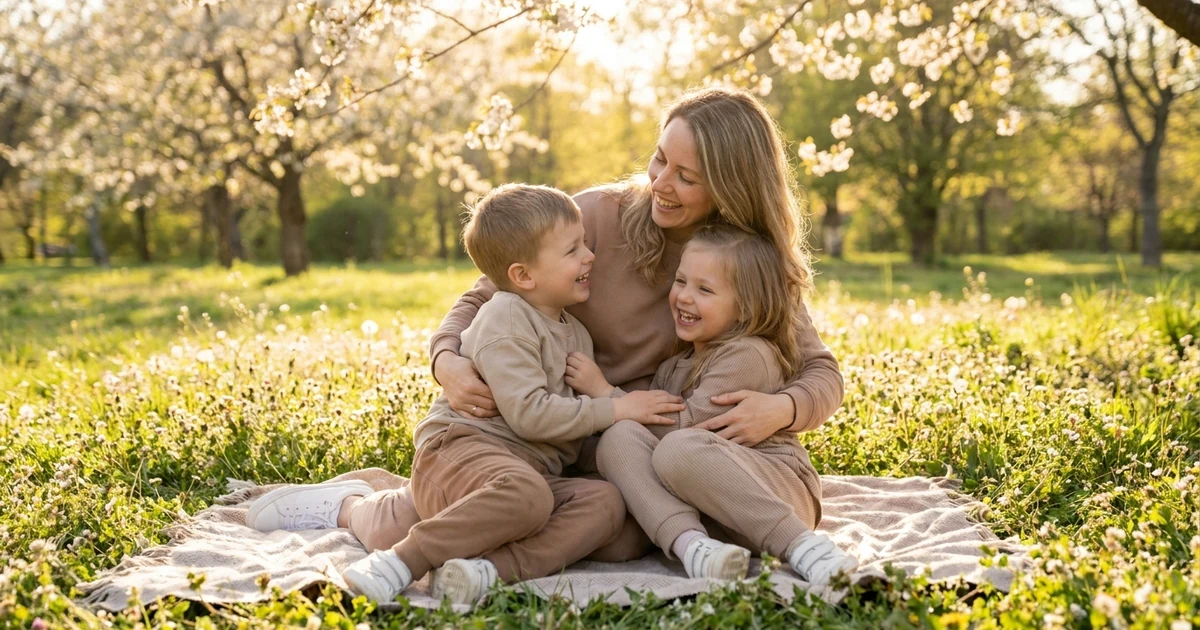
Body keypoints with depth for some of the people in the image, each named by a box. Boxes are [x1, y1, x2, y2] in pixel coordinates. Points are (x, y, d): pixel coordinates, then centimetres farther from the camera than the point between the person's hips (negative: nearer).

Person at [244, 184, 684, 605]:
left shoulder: (577, 335, 19)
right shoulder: (506, 316, -8)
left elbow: (577, 416, 27)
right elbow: (528, 413, -18)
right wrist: (614, 409, -13)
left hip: (531, 471, 8)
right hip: (459, 452, -7)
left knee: (604, 503, -21)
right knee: (527, 493, -40)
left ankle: (491, 568, -36)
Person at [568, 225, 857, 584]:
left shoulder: (748, 355, -7)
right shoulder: (673, 368, 20)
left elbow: (681, 426, -13)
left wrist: (605, 392, -6)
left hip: (780, 494, -7)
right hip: (704, 509, 7)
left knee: (679, 449, -35)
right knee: (619, 438, -15)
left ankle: (802, 546, -33)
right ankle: (690, 545, -34)